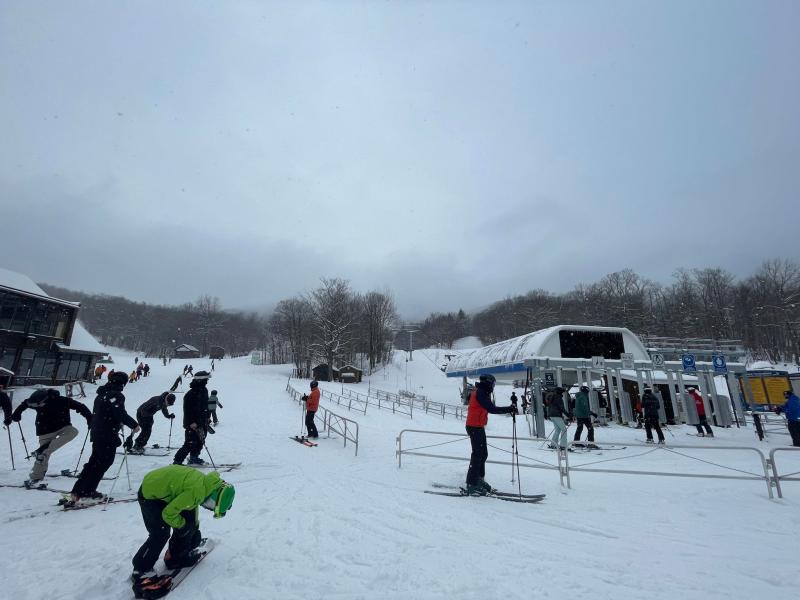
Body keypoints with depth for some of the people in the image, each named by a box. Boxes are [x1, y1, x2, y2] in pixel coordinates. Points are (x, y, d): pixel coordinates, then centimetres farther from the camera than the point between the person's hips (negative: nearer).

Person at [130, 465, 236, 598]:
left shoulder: (205, 483, -4)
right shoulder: (196, 491, -33)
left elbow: (193, 503, 15)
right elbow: (168, 513, -23)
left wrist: (195, 530, 24)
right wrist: (182, 525, -2)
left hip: (162, 489, 9)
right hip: (150, 495, -9)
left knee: (188, 522, 10)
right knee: (160, 535, -8)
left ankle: (177, 555, 28)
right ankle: (141, 573, 9)